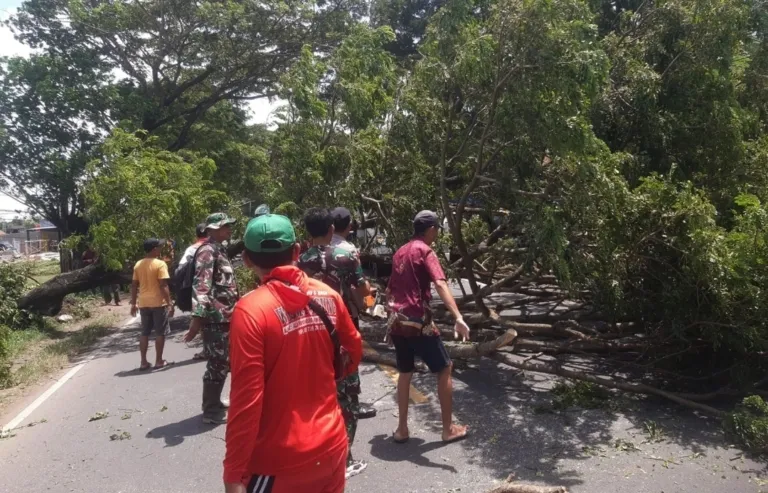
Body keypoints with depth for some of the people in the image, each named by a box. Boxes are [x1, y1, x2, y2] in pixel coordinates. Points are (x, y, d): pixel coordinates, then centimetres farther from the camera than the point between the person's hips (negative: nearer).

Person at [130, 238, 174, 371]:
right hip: (158, 303, -6)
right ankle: (159, 361, 8)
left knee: (144, 333, 12)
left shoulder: (138, 265, 7)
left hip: (143, 303, 6)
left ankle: (144, 362, 13)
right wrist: (169, 303, -14)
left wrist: (133, 303, 16)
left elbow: (134, 285, 9)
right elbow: (163, 286, -17)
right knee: (160, 333, 4)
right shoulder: (160, 264, -12)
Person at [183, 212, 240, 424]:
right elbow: (201, 285, -24)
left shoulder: (219, 250, 17)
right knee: (218, 364, -3)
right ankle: (211, 410, 8)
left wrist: (234, 308, 32)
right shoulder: (208, 251, -13)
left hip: (224, 316, 10)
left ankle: (214, 401, 32)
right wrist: (197, 317, -31)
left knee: (222, 362, 18)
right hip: (215, 317, -10)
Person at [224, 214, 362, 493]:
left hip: (281, 462, -5)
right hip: (332, 446, 5)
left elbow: (246, 399, -19)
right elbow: (354, 353, 11)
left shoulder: (251, 309, -18)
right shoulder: (328, 295, -2)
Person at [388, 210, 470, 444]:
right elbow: (440, 284, -24)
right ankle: (448, 429, 14)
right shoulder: (425, 251, -8)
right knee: (444, 369, 8)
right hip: (418, 321, -7)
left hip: (397, 321, 7)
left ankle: (402, 428, 22)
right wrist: (458, 317, -34)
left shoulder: (400, 252, 14)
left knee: (405, 373, 19)